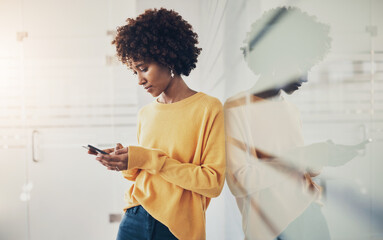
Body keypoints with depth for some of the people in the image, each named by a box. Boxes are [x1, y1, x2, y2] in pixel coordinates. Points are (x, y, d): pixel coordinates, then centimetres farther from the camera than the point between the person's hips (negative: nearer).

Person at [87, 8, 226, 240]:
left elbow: (213, 182, -15)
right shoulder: (145, 113, 9)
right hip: (134, 220, 4)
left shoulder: (208, 108, -8)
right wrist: (125, 162, -3)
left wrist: (148, 159, -17)